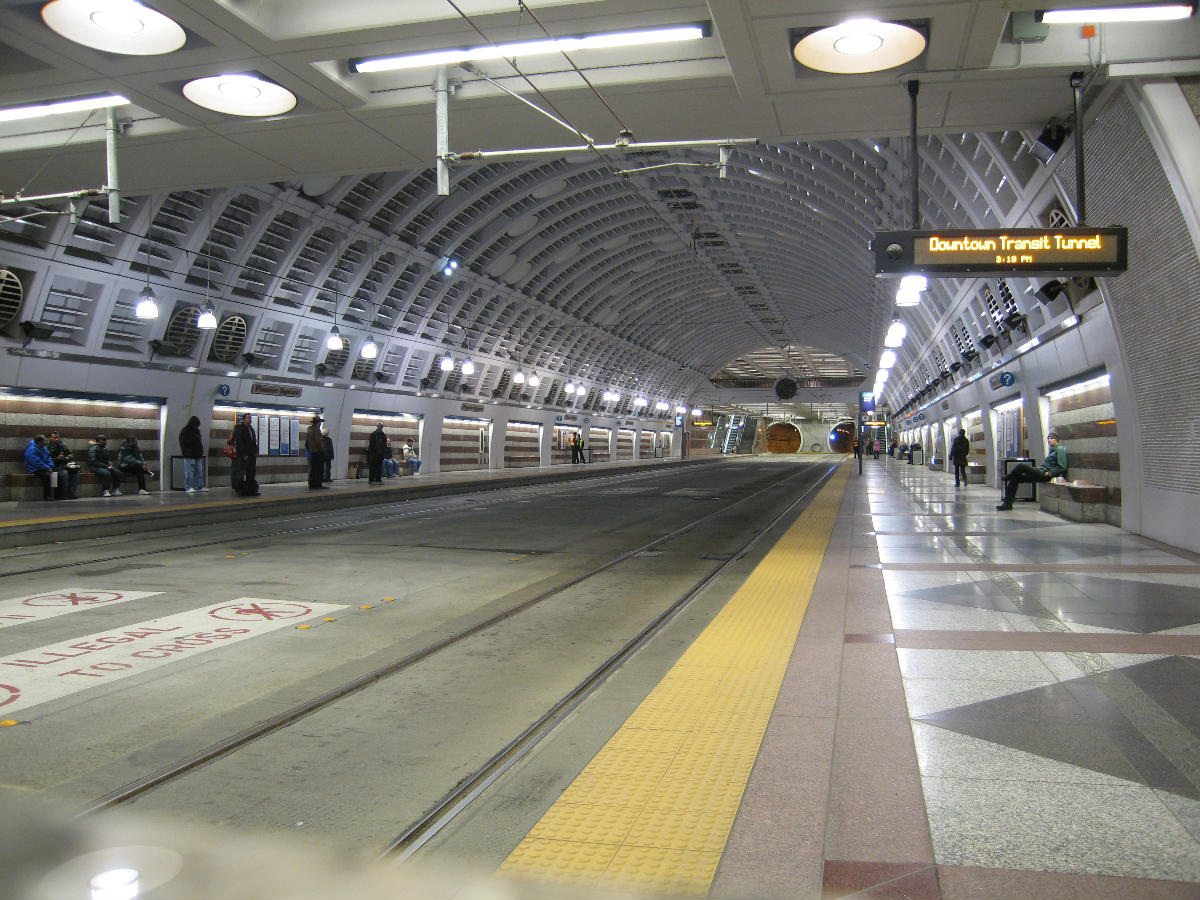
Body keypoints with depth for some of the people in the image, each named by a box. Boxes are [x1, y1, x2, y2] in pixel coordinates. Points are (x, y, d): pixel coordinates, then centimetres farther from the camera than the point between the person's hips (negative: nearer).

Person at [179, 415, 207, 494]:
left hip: (198, 455, 8)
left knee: (199, 471, 9)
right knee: (189, 472, -8)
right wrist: (194, 439, -20)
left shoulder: (196, 430, 17)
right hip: (189, 455, -8)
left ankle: (200, 486, 14)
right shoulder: (184, 431, -6)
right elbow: (184, 442, -16)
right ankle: (188, 487, -4)